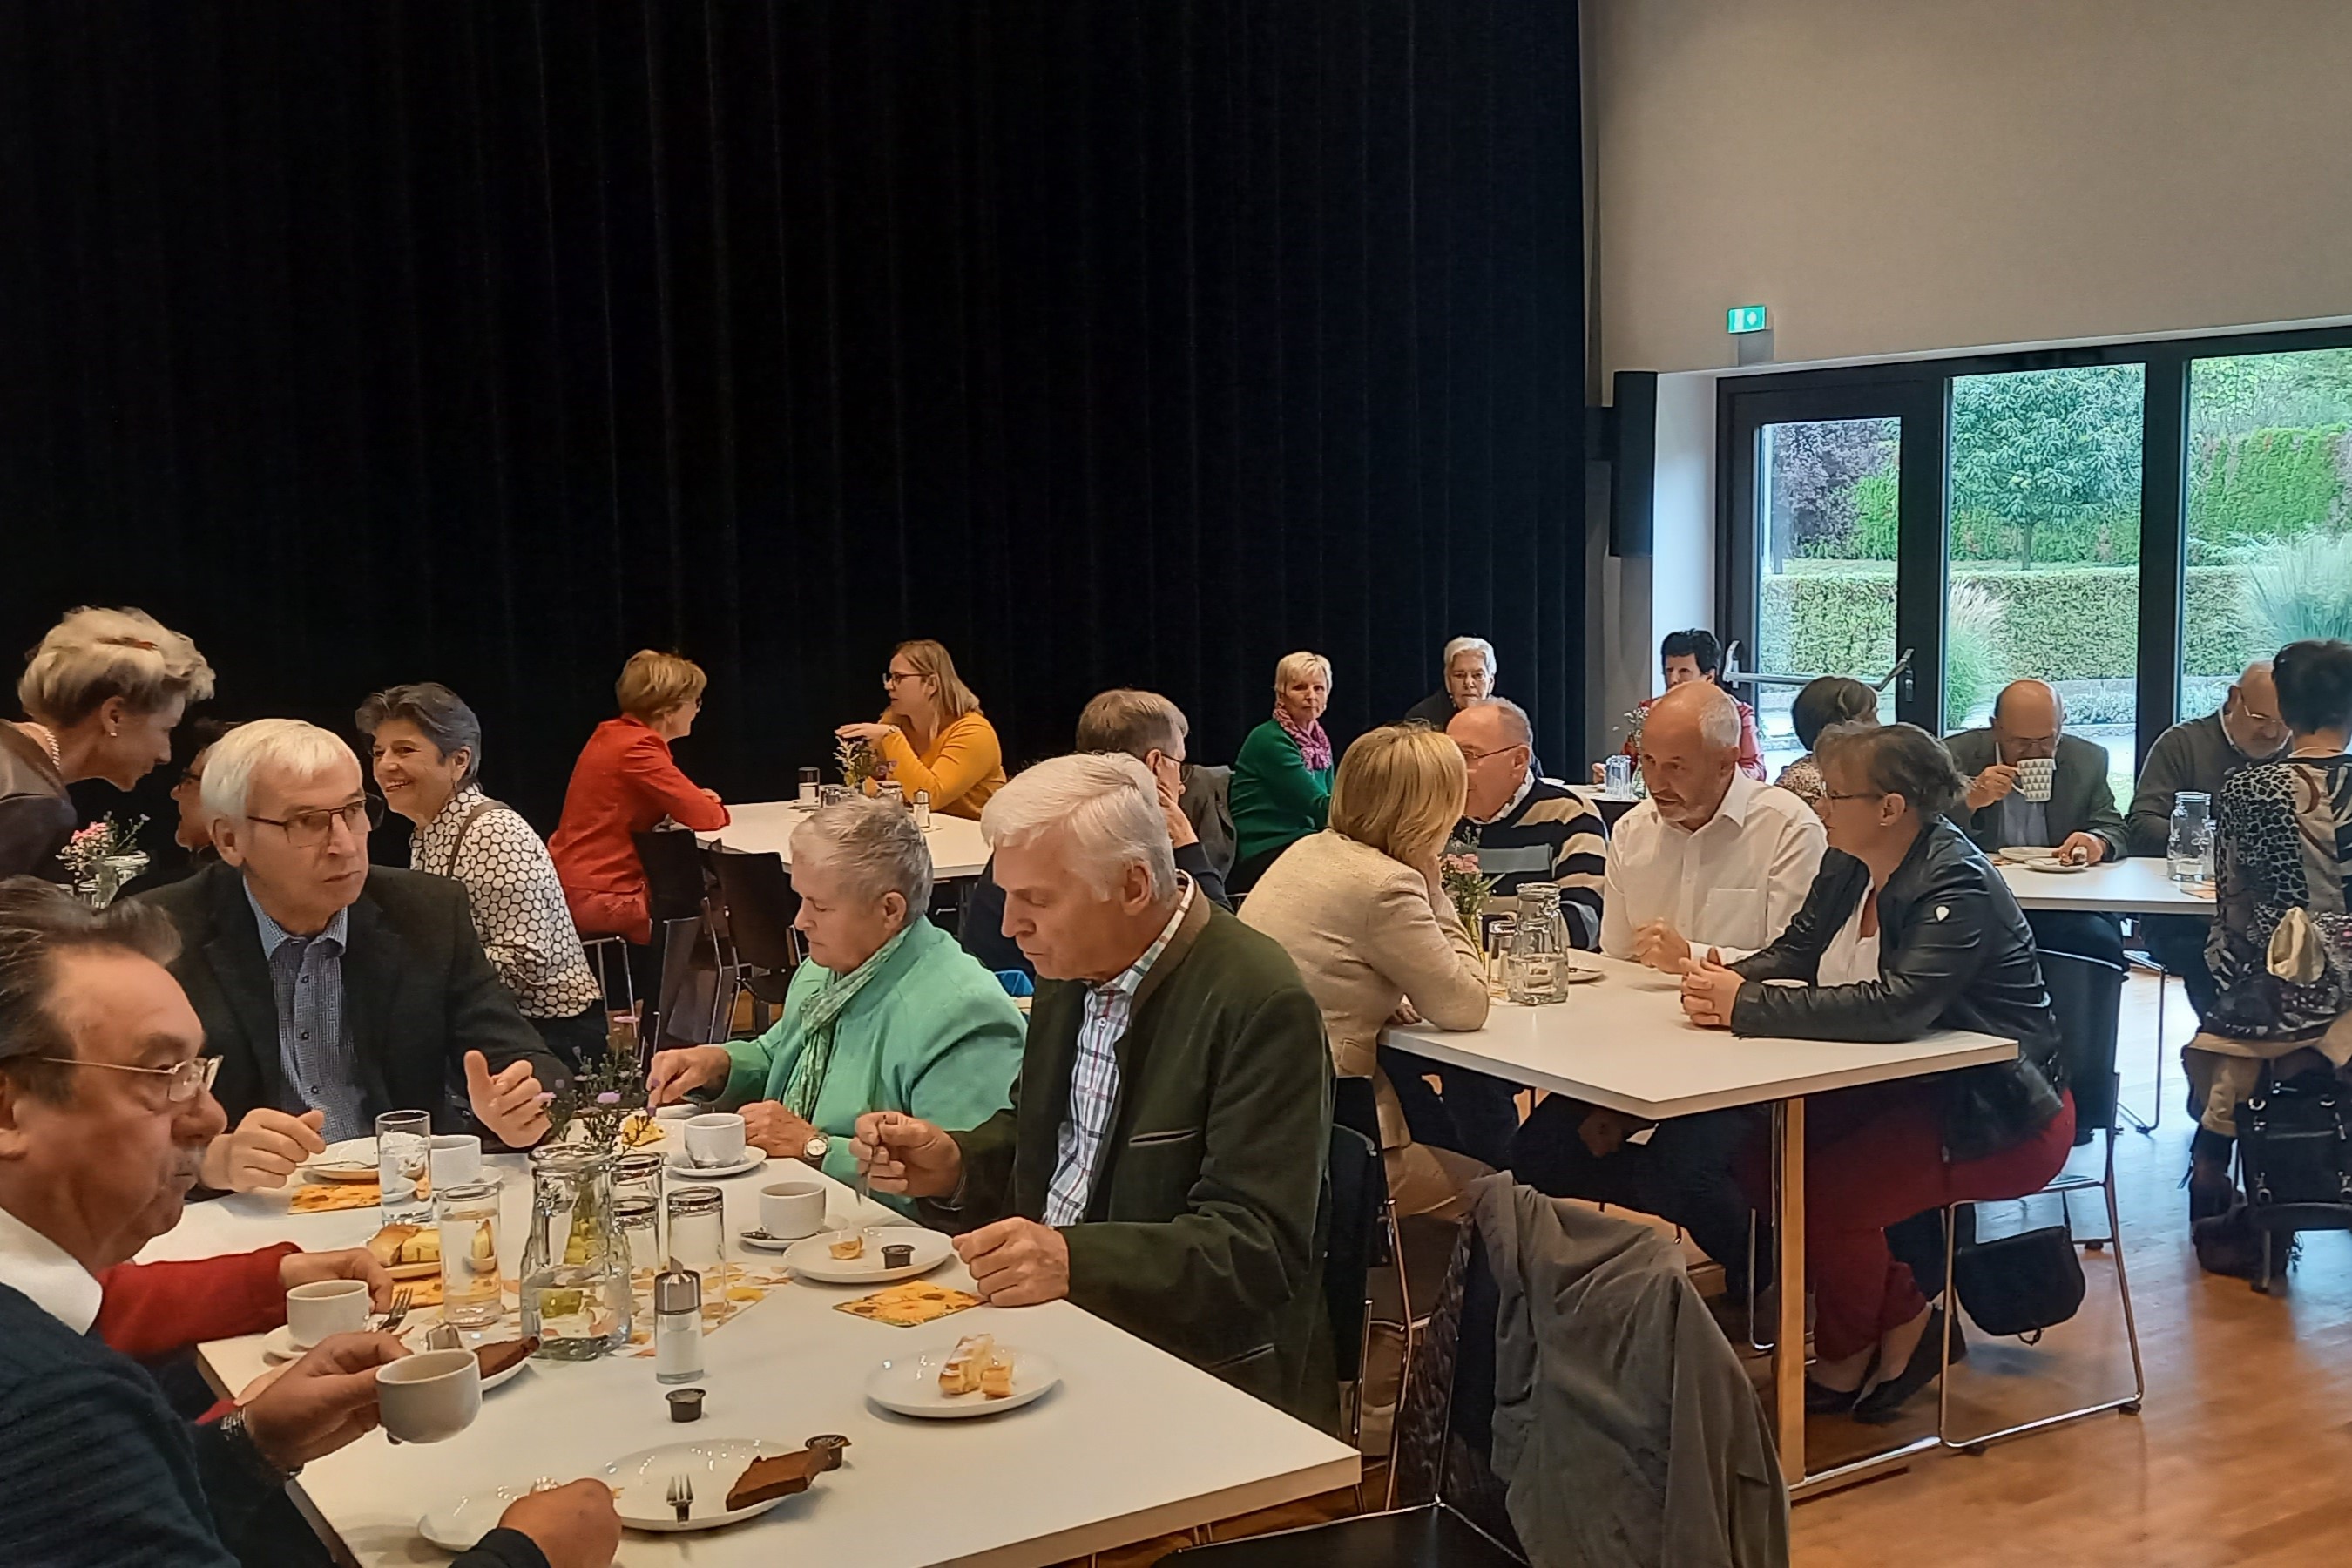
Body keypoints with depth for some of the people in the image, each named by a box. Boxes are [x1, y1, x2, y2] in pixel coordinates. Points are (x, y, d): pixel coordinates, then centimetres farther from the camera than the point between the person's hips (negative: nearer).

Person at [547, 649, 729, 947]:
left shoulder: (612, 735, 9)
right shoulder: (637, 750, -20)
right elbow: (705, 818, -21)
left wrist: (696, 801, 1)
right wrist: (714, 807, 3)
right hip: (597, 900, -9)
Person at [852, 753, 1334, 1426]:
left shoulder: (1260, 1005, -19)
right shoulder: (1073, 967, 7)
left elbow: (1258, 1244, -22)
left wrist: (1074, 1260, -33)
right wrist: (954, 1165, -1)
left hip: (1203, 1379, -8)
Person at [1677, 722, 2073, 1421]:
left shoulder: (1958, 888, -23)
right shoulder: (1846, 868, 3)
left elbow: (1896, 1004, -37)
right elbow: (1794, 952, 10)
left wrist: (1747, 1007, -35)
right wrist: (1728, 981, -14)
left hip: (1999, 1115, -8)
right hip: (1904, 1088, 8)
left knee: (1827, 1191, -24)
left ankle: (1845, 1360, 7)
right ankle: (1902, 1321, 5)